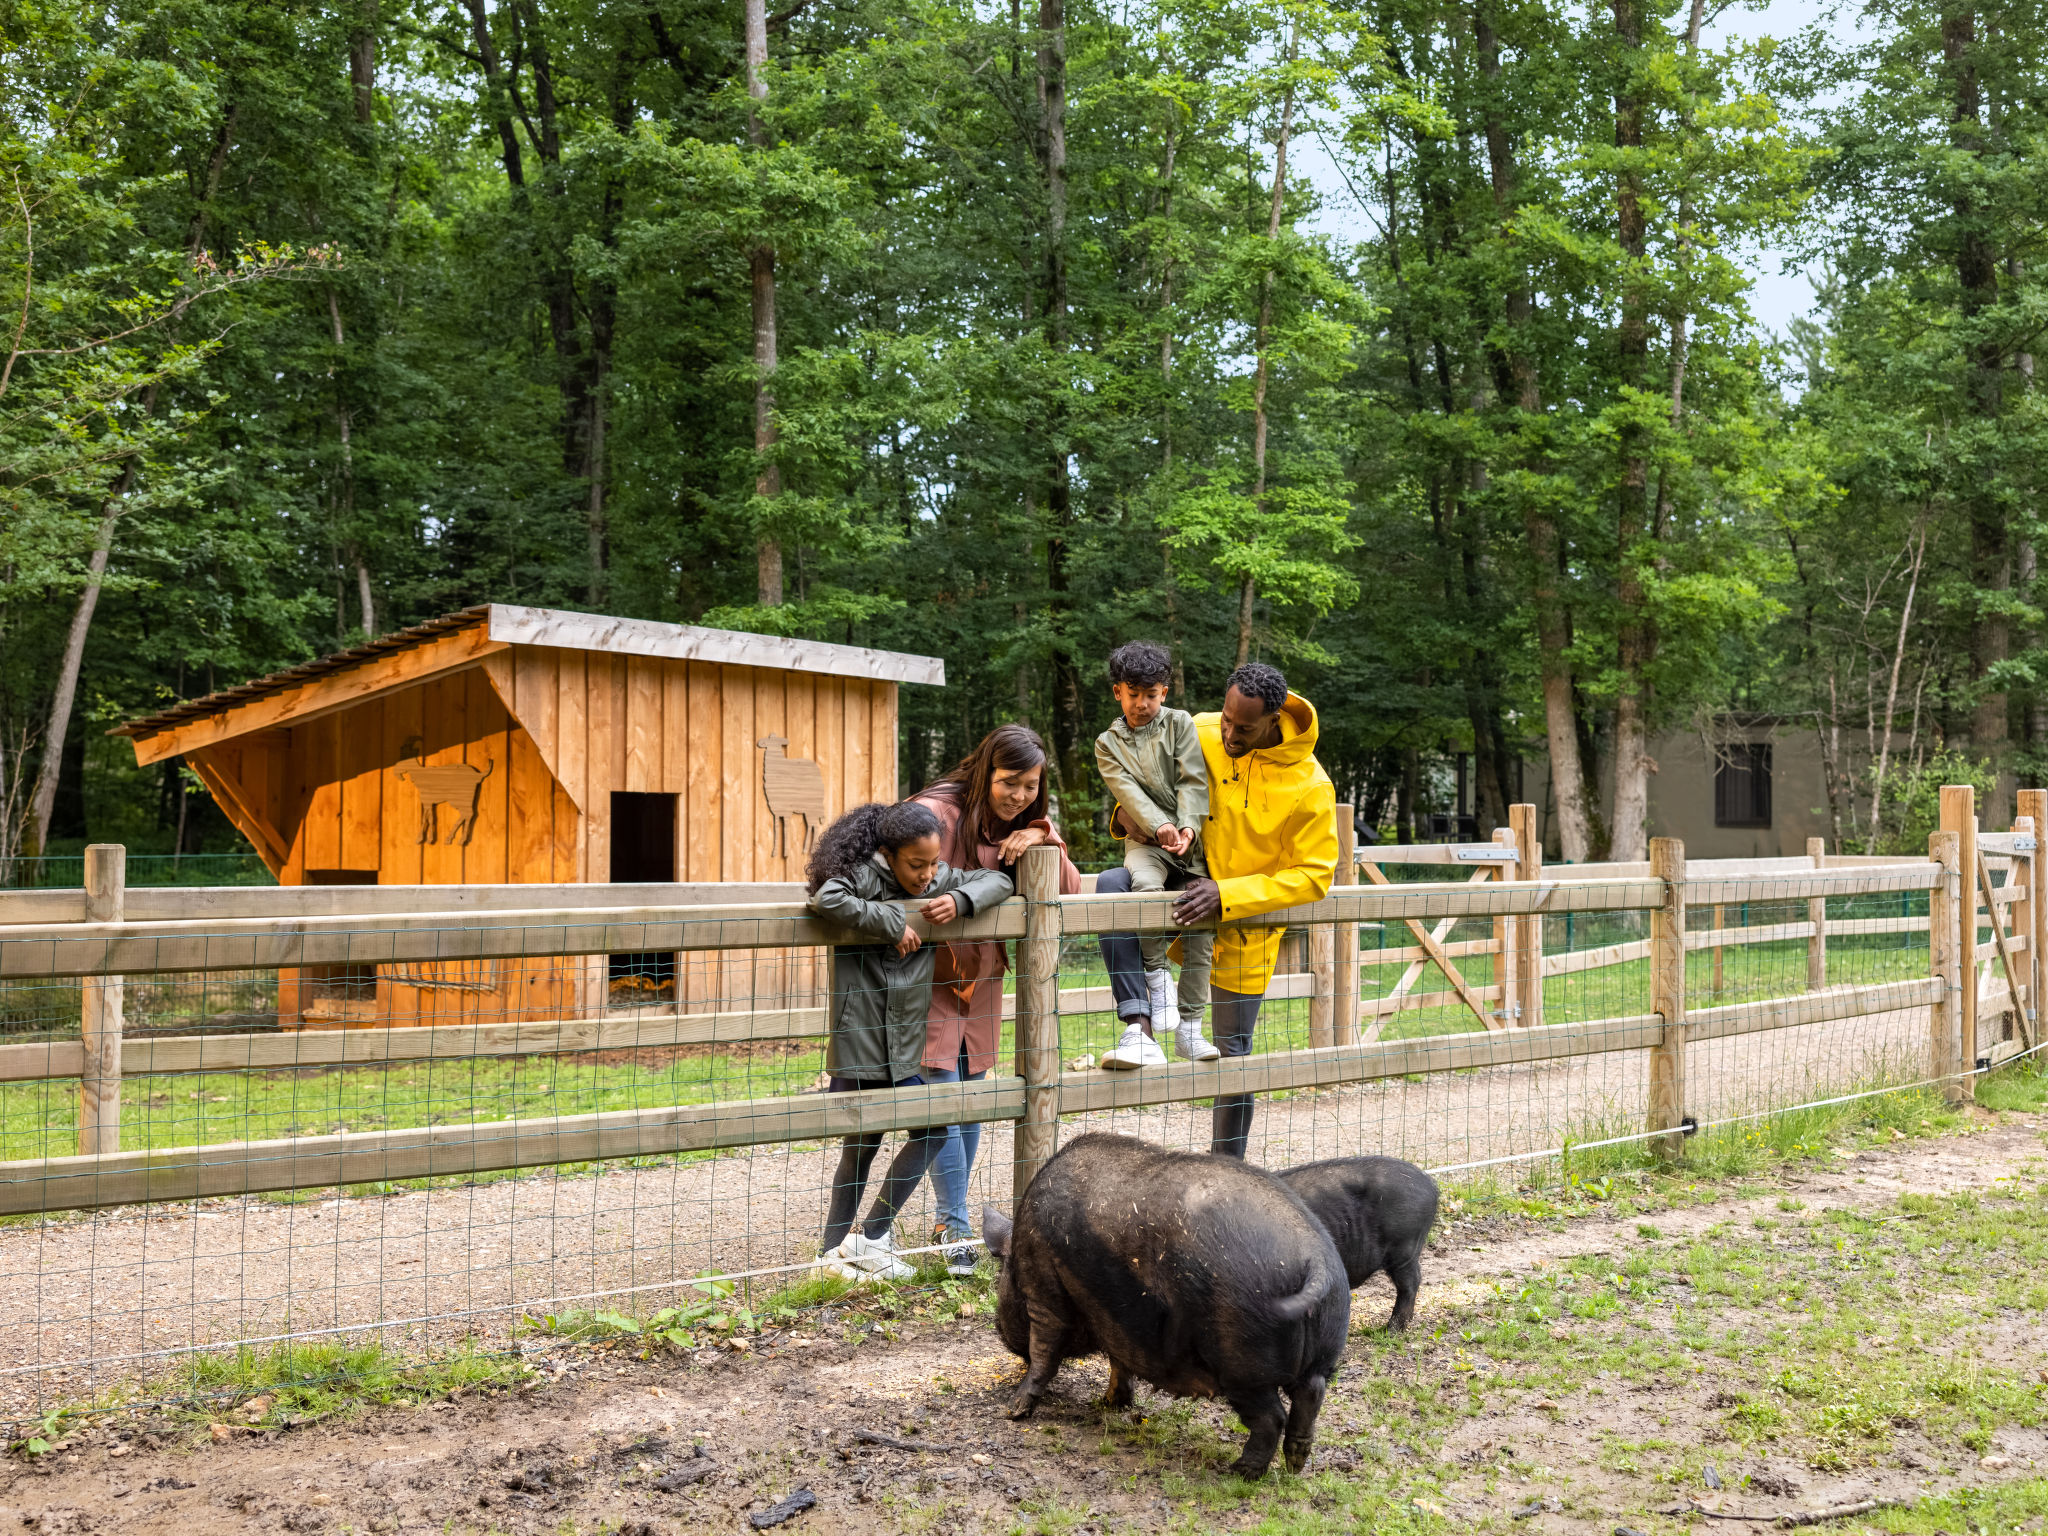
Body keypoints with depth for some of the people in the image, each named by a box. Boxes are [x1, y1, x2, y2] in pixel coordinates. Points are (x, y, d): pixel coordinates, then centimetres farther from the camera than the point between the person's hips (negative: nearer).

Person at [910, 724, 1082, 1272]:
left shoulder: (1029, 825, 0)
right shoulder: (937, 812, -21)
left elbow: (1069, 892, -6)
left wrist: (1044, 840, -22)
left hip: (983, 979, 6)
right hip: (932, 978, -6)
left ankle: (949, 1221, 23)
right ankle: (955, 1227, -1)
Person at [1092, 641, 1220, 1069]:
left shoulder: (1181, 724, 8)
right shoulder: (1108, 742, 9)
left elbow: (1192, 782, -3)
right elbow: (1128, 791, -7)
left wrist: (1188, 829, -19)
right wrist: (1159, 827, -24)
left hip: (1191, 838, 1)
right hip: (1145, 839, -1)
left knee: (1201, 920, -12)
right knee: (1145, 883, -35)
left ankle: (1189, 1027, -7)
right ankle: (1155, 972, -19)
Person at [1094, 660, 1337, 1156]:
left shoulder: (1310, 786, -20)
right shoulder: (1200, 734, -12)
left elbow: (1313, 875, -17)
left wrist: (1226, 895, -28)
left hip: (1245, 928, -2)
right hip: (1187, 889, 3)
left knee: (1233, 1054, 6)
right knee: (1112, 884, -29)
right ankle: (1138, 1020, -33)